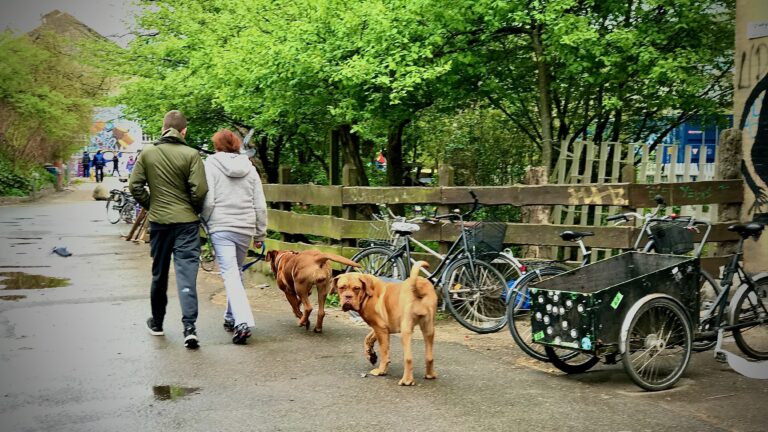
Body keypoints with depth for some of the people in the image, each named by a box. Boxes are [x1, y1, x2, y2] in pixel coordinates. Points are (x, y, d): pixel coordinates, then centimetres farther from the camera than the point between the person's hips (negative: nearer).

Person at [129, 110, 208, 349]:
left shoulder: (147, 153, 2)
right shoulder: (191, 155, -8)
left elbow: (135, 185, 2)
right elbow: (199, 190, -12)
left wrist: (151, 205, 15)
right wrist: (196, 211, 6)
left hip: (158, 221, 3)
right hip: (186, 221, -3)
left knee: (159, 273, 16)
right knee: (186, 273, -4)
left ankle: (157, 323, 30)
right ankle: (189, 327, -14)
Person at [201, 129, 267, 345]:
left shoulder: (211, 165, -1)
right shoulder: (249, 168, 11)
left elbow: (208, 201, -8)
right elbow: (260, 205, 9)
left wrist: (205, 222, 10)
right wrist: (260, 234, 16)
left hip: (221, 227, -4)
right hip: (245, 228, 4)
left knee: (230, 273, -10)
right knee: (237, 272, 18)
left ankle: (242, 321, -23)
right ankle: (232, 317, 28)